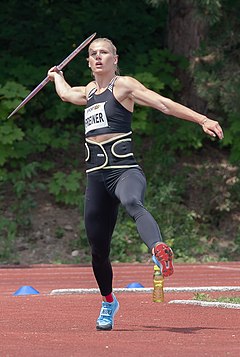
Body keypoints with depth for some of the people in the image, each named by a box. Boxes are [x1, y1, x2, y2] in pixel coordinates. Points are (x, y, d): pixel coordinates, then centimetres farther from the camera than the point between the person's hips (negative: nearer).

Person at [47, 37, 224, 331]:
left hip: (124, 168, -6)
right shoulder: (89, 91, 22)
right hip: (96, 174, 6)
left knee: (132, 203, -42)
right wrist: (56, 75, 64)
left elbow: (164, 104, -4)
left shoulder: (123, 85, 3)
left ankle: (159, 251, -68)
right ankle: (108, 303, 31)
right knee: (98, 249, 8)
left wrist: (202, 120, -11)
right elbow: (65, 93, 46)